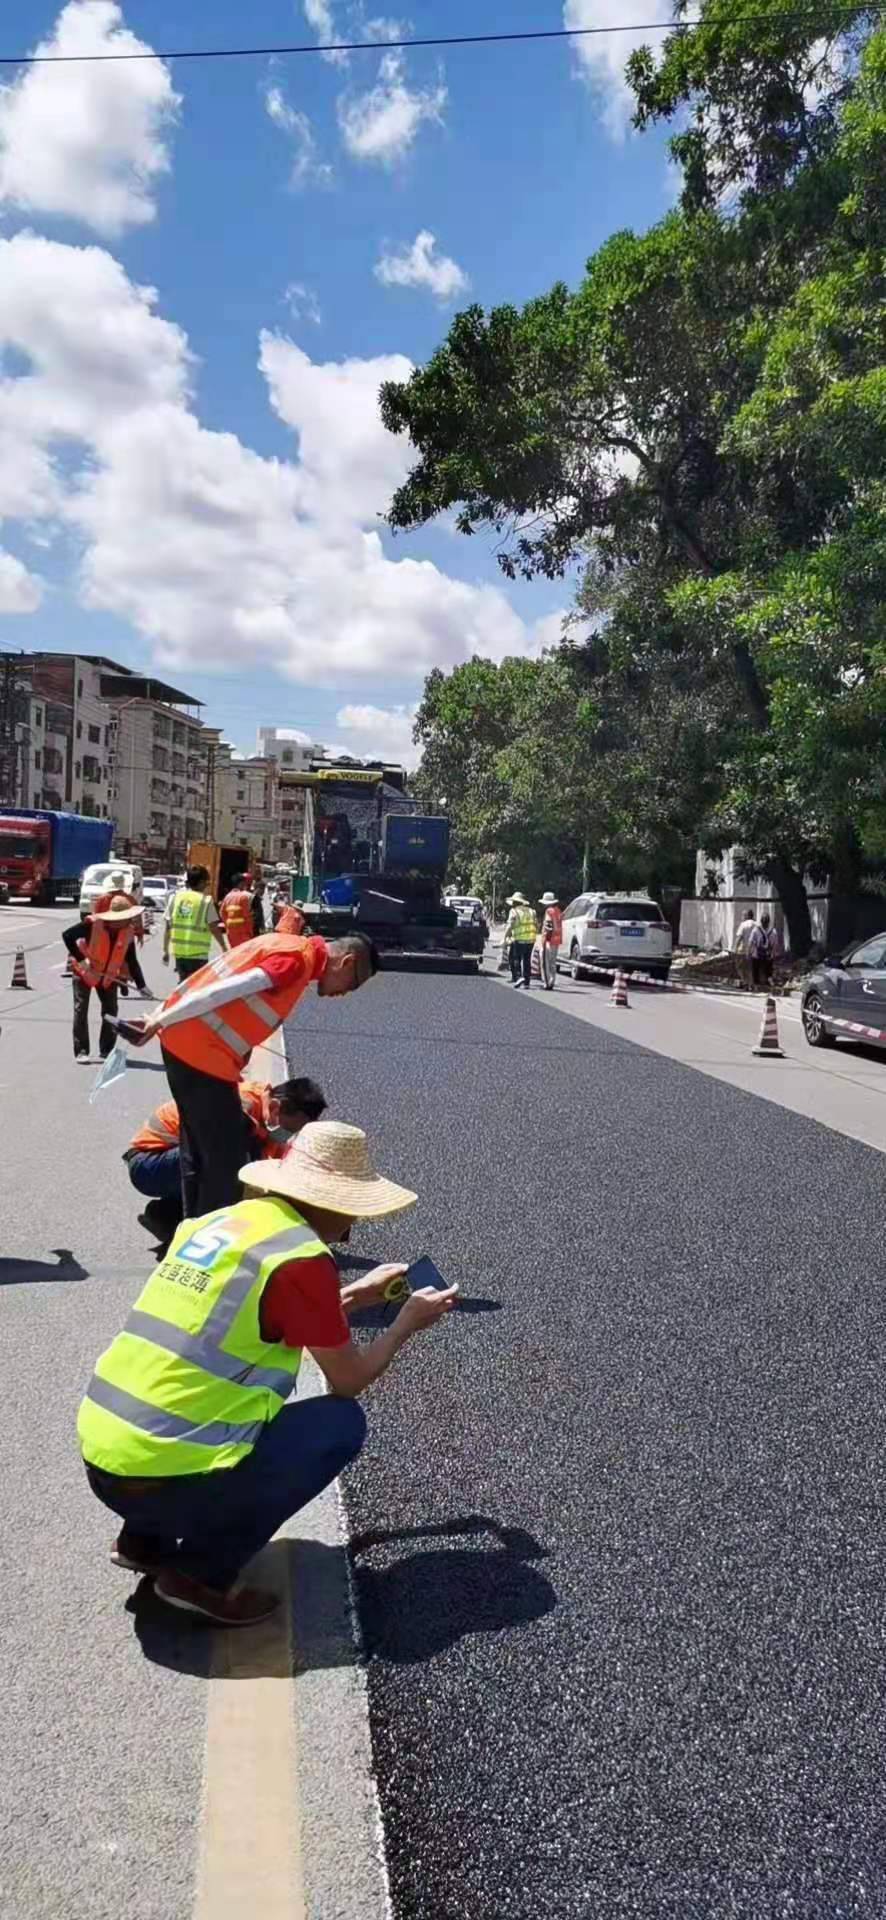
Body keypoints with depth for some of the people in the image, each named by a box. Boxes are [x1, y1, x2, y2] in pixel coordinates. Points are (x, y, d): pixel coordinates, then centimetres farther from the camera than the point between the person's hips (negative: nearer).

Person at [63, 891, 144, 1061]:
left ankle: (107, 1051, 14)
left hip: (108, 975, 4)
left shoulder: (128, 932, -12)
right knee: (81, 1009, -5)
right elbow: (67, 936, -30)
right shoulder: (93, 924, -28)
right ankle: (81, 1051, 2)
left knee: (110, 1009, 3)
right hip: (84, 971, -4)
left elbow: (131, 960, 0)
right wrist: (80, 959, -33)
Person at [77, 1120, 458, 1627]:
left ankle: (146, 1539, 20)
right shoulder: (302, 1257, -13)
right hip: (162, 1475, -8)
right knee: (342, 1423, 4)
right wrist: (408, 1322, 17)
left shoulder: (216, 1223, 10)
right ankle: (203, 1574, 3)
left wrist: (357, 1296, 30)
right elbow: (349, 1381, 0)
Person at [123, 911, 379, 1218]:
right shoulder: (299, 959, -14)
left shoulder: (286, 944, 16)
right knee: (226, 1156, 2)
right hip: (203, 1054, -10)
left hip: (181, 1041, 10)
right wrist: (163, 1021, -14)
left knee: (199, 1152, 18)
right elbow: (223, 991, -19)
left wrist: (161, 1018, 18)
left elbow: (211, 977, 18)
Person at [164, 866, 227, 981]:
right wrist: (224, 947, 2)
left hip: (178, 951, 5)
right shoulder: (205, 900, -7)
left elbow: (167, 926, 7)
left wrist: (165, 950, 13)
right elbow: (214, 928, -9)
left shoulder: (175, 897, 6)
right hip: (197, 953, -5)